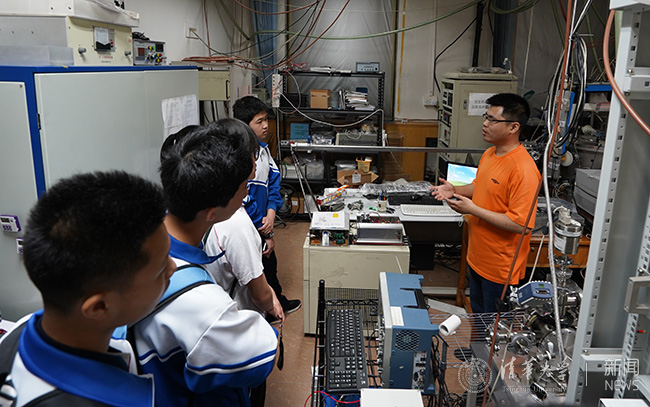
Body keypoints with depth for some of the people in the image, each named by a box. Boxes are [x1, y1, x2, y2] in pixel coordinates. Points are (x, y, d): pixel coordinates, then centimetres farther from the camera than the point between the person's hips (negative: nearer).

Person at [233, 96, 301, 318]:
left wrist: (271, 212, -9)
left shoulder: (262, 147, 3)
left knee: (270, 264, 26)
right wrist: (267, 235, -15)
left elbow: (274, 179, 8)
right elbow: (243, 200, -24)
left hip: (262, 223, 9)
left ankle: (279, 302, 47)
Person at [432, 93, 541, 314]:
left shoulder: (524, 170, -26)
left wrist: (473, 210, -26)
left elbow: (522, 224, -28)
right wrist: (455, 191, 1)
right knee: (477, 316, 26)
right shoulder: (489, 153, 3)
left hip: (500, 269, -8)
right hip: (477, 258, 9)